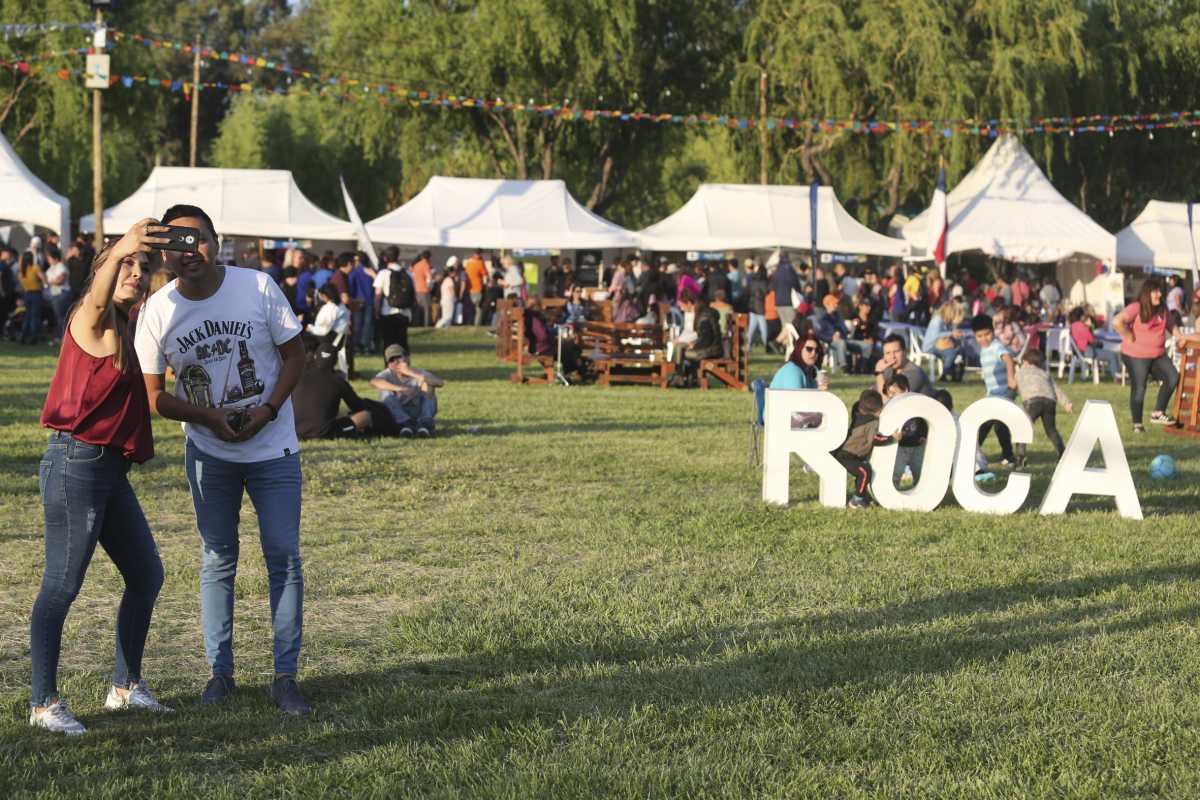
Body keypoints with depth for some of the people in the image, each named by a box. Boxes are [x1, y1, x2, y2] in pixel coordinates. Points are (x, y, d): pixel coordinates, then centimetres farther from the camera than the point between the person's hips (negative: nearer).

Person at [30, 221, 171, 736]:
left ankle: (126, 686, 26)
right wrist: (120, 250, -50)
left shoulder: (131, 326, 15)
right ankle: (44, 704, 3)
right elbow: (98, 297, -32)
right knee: (62, 585, -4)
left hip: (112, 468, 9)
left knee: (146, 575, 14)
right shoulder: (90, 320, -10)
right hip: (75, 463, -9)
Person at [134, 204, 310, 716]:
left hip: (273, 448, -1)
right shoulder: (158, 311, -8)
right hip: (209, 453, 1)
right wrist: (210, 417, -18)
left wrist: (267, 410, -16)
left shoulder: (258, 287, -11)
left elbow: (294, 354, -2)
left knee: (284, 557, -2)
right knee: (218, 560, 7)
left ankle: (285, 676, 6)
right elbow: (154, 395, -3)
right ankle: (220, 671, 17)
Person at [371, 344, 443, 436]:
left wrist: (412, 374, -34)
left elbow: (440, 383, -26)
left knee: (428, 384, -18)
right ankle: (406, 424, -37)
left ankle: (426, 424, -35)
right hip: (397, 418, 0)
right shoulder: (388, 374, -7)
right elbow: (374, 381, -33)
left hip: (418, 417, 1)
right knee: (387, 392, -23)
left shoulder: (418, 373, -6)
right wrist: (400, 389, -48)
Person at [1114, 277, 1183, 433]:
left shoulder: (1162, 309, 6)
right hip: (1136, 356, -7)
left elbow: (1170, 324, 26)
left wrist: (1178, 337, 9)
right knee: (1139, 389, 0)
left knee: (1173, 378, -5)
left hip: (1158, 355, 7)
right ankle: (1137, 424, 13)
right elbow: (1117, 322, -29)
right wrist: (1130, 338, -21)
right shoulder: (1136, 308, -16)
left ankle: (1158, 413, 8)